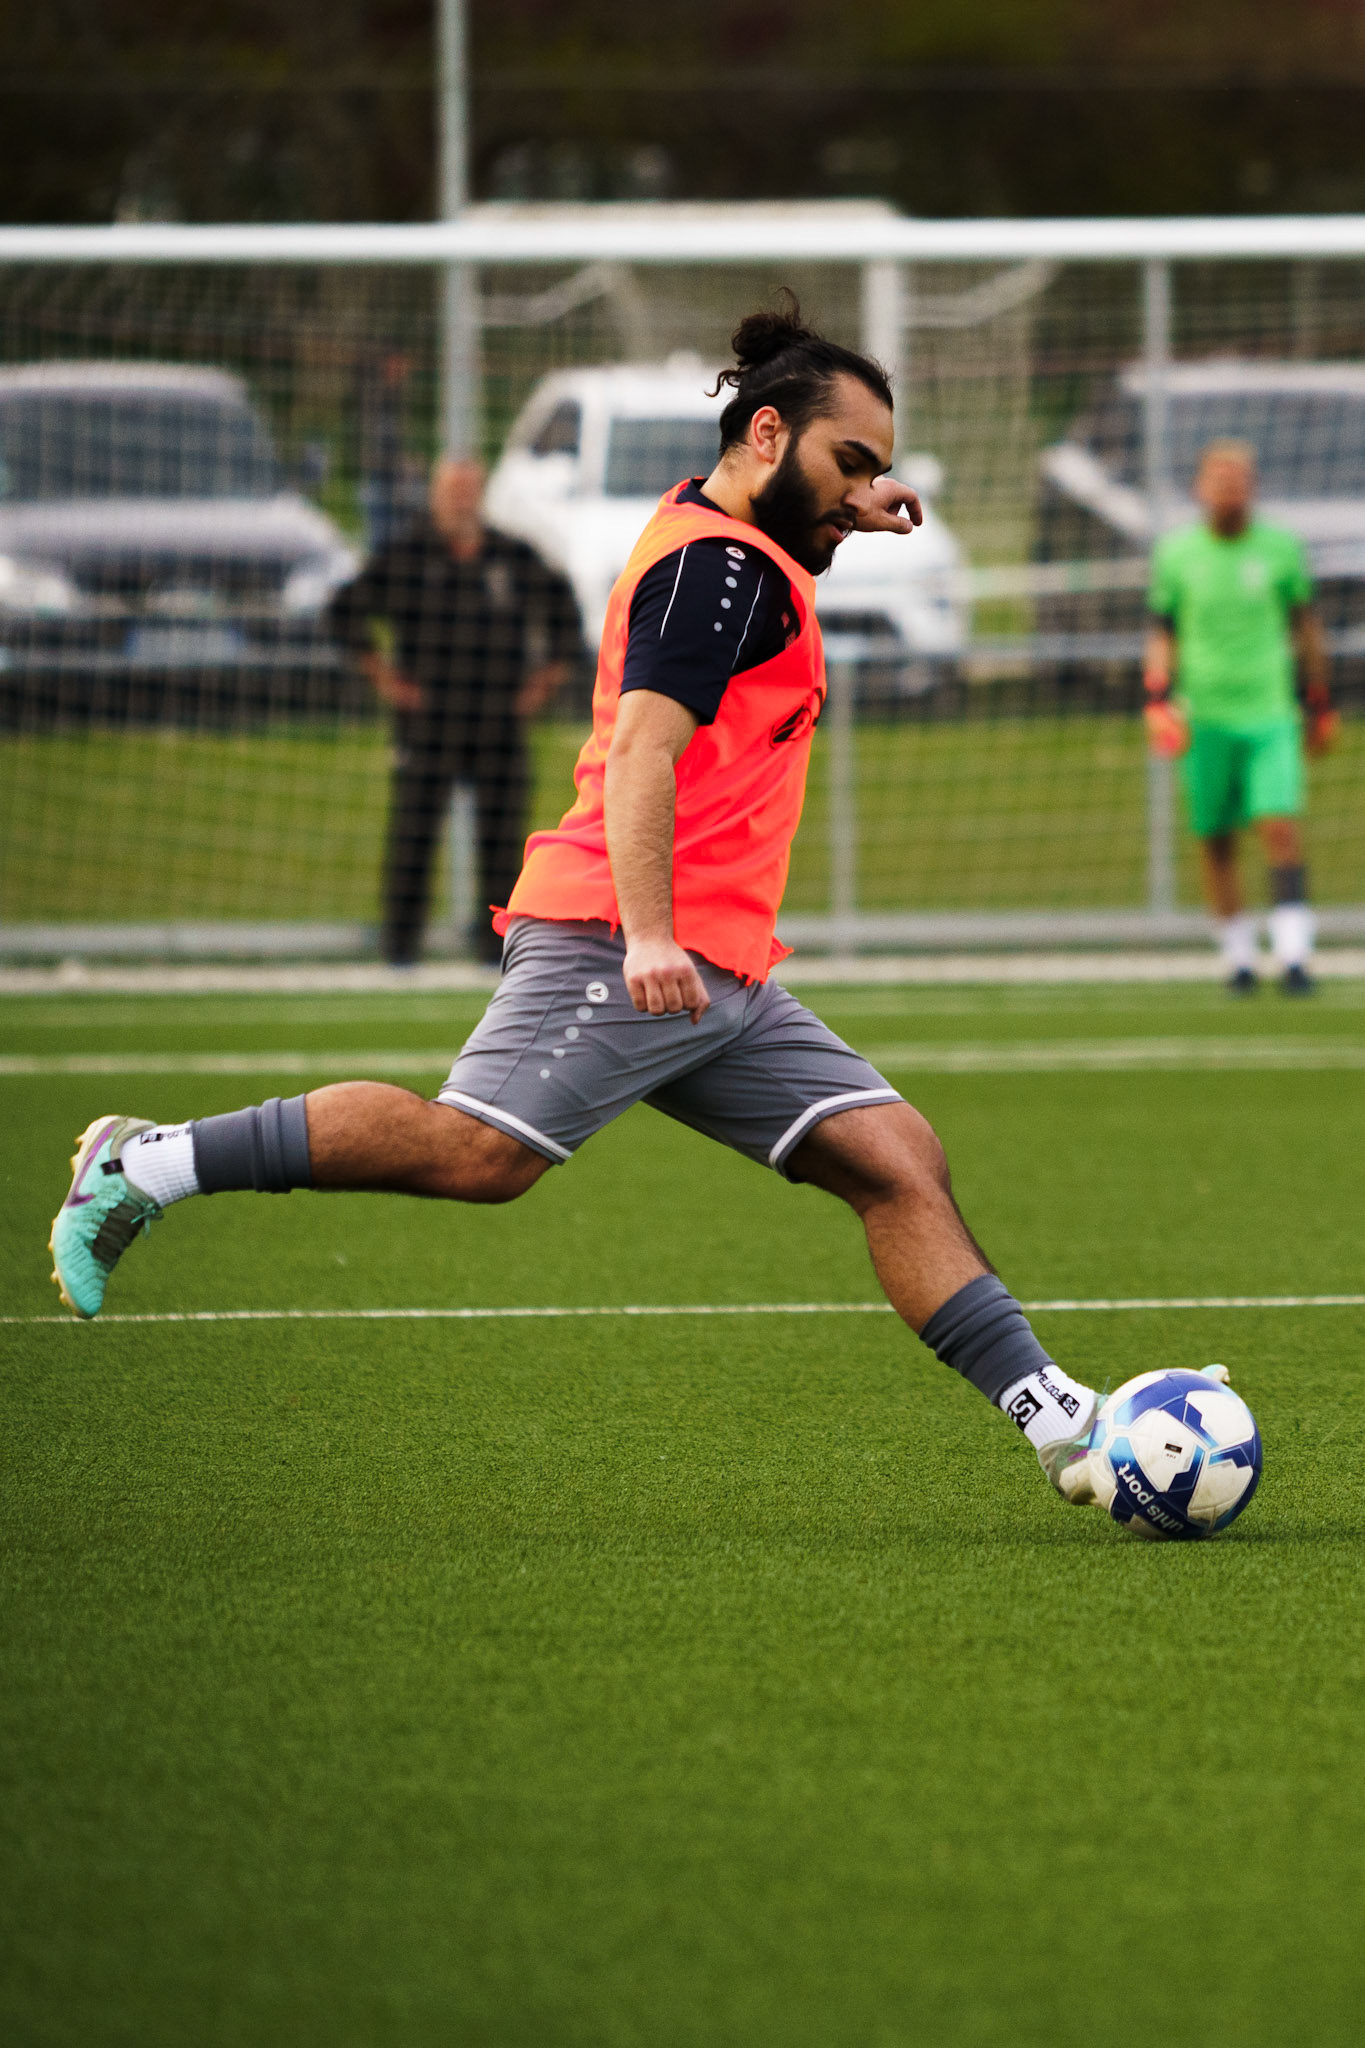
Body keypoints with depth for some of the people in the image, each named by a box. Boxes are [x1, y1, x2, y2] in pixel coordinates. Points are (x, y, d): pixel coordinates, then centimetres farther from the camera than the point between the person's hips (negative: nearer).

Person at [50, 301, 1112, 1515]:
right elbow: (643, 748, -21)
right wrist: (646, 933, -31)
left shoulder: (726, 543, 24)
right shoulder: (720, 563, -7)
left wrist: (846, 516, 46)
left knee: (896, 1163, 2)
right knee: (479, 1151, -22)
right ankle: (148, 1167, -13)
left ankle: (1058, 1423, -1)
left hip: (720, 981, 10)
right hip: (623, 953, -10)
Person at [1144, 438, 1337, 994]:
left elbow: (1305, 625, 13)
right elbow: (1162, 633, 9)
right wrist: (1159, 703, -5)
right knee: (1216, 839, 3)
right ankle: (1237, 954, 16)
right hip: (1206, 717, 1)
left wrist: (1320, 706, 15)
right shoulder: (1176, 553, 3)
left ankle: (1293, 954, -17)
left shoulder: (1280, 548, 3)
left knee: (1281, 827, -14)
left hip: (1271, 714, -1)